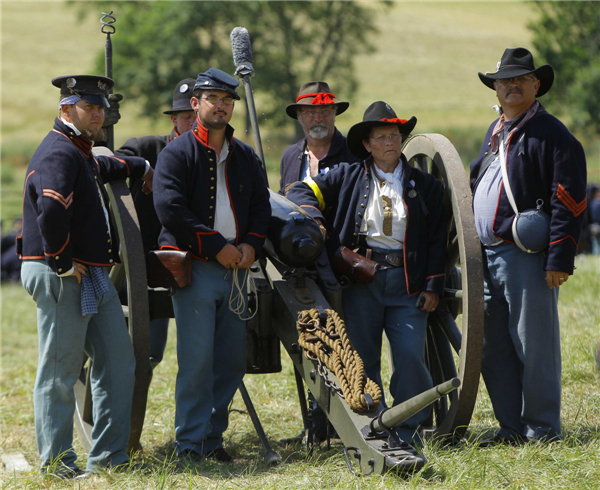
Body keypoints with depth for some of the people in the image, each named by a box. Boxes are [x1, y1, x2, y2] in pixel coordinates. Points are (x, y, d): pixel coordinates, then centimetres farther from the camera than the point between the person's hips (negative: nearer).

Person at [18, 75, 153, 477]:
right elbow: (51, 214, -31)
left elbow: (105, 166, 45)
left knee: (118, 363, 9)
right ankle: (57, 461, 4)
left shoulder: (82, 154, 18)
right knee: (60, 371, -3)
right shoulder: (58, 153, -15)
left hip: (96, 277, 10)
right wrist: (64, 263, -23)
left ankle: (109, 456, 15)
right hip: (61, 278, -10)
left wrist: (143, 168, 53)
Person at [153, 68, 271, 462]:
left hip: (236, 268, 6)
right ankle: (191, 444, -2)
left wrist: (251, 244, -1)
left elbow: (262, 206, 18)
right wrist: (216, 246, -14)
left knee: (233, 360, 6)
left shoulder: (245, 156, 17)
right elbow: (171, 210, -12)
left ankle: (213, 436, 17)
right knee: (197, 359, -8)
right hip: (195, 267, -6)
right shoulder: (177, 153, -2)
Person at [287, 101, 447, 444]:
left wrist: (433, 286, 1)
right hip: (361, 280, 1)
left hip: (407, 282, 0)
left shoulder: (425, 185, 10)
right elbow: (302, 192, 9)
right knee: (363, 359, 3)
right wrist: (316, 223, -10)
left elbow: (438, 239, 9)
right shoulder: (349, 177, 9)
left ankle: (410, 431, 5)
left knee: (411, 356, -9)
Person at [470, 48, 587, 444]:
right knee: (493, 349, 10)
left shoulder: (552, 135, -6)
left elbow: (568, 202, -12)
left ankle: (542, 429, 7)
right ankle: (512, 427, 19)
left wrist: (559, 260, -18)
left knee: (534, 344, -3)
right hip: (488, 256, 8)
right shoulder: (495, 133, 19)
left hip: (527, 257, -8)